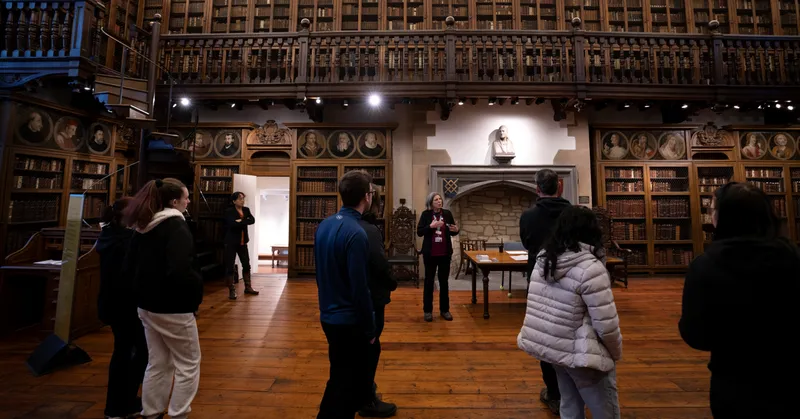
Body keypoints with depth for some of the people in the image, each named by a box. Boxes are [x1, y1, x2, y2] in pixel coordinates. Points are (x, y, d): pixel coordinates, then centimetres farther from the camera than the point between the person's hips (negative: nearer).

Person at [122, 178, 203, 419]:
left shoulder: (143, 226, 5)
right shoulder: (176, 226, -20)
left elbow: (130, 265, 12)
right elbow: (180, 271, -30)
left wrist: (147, 285, 17)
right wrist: (197, 289, -13)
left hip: (147, 305, 8)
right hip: (172, 307, -8)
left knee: (157, 364, 21)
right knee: (188, 364, 9)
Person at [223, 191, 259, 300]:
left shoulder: (246, 210, 8)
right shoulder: (229, 211, -8)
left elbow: (253, 220, -8)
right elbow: (232, 223, -24)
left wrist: (241, 221, -18)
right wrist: (244, 222, -14)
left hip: (242, 242, 5)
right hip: (231, 242, -5)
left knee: (246, 265, 11)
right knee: (230, 266, 0)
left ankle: (248, 287, 23)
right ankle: (232, 290, 10)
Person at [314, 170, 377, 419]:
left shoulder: (324, 225, 1)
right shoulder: (356, 233, -25)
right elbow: (360, 289, -23)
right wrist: (369, 329, -11)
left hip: (328, 316, 8)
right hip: (349, 321, -8)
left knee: (340, 379, 26)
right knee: (347, 385, 12)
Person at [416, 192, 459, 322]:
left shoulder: (447, 213, 2)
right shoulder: (425, 214, -5)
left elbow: (452, 232, 10)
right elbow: (419, 232, -9)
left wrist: (456, 230, -12)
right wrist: (431, 226, -23)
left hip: (445, 253, 2)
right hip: (430, 253, -2)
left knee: (444, 281, 12)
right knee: (429, 281, 8)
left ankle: (445, 309, 25)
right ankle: (427, 310, 19)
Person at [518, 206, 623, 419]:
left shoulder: (544, 258, -2)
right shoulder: (590, 268, -22)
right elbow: (606, 324, -17)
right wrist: (616, 353, -1)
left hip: (550, 347, 6)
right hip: (581, 354, -6)